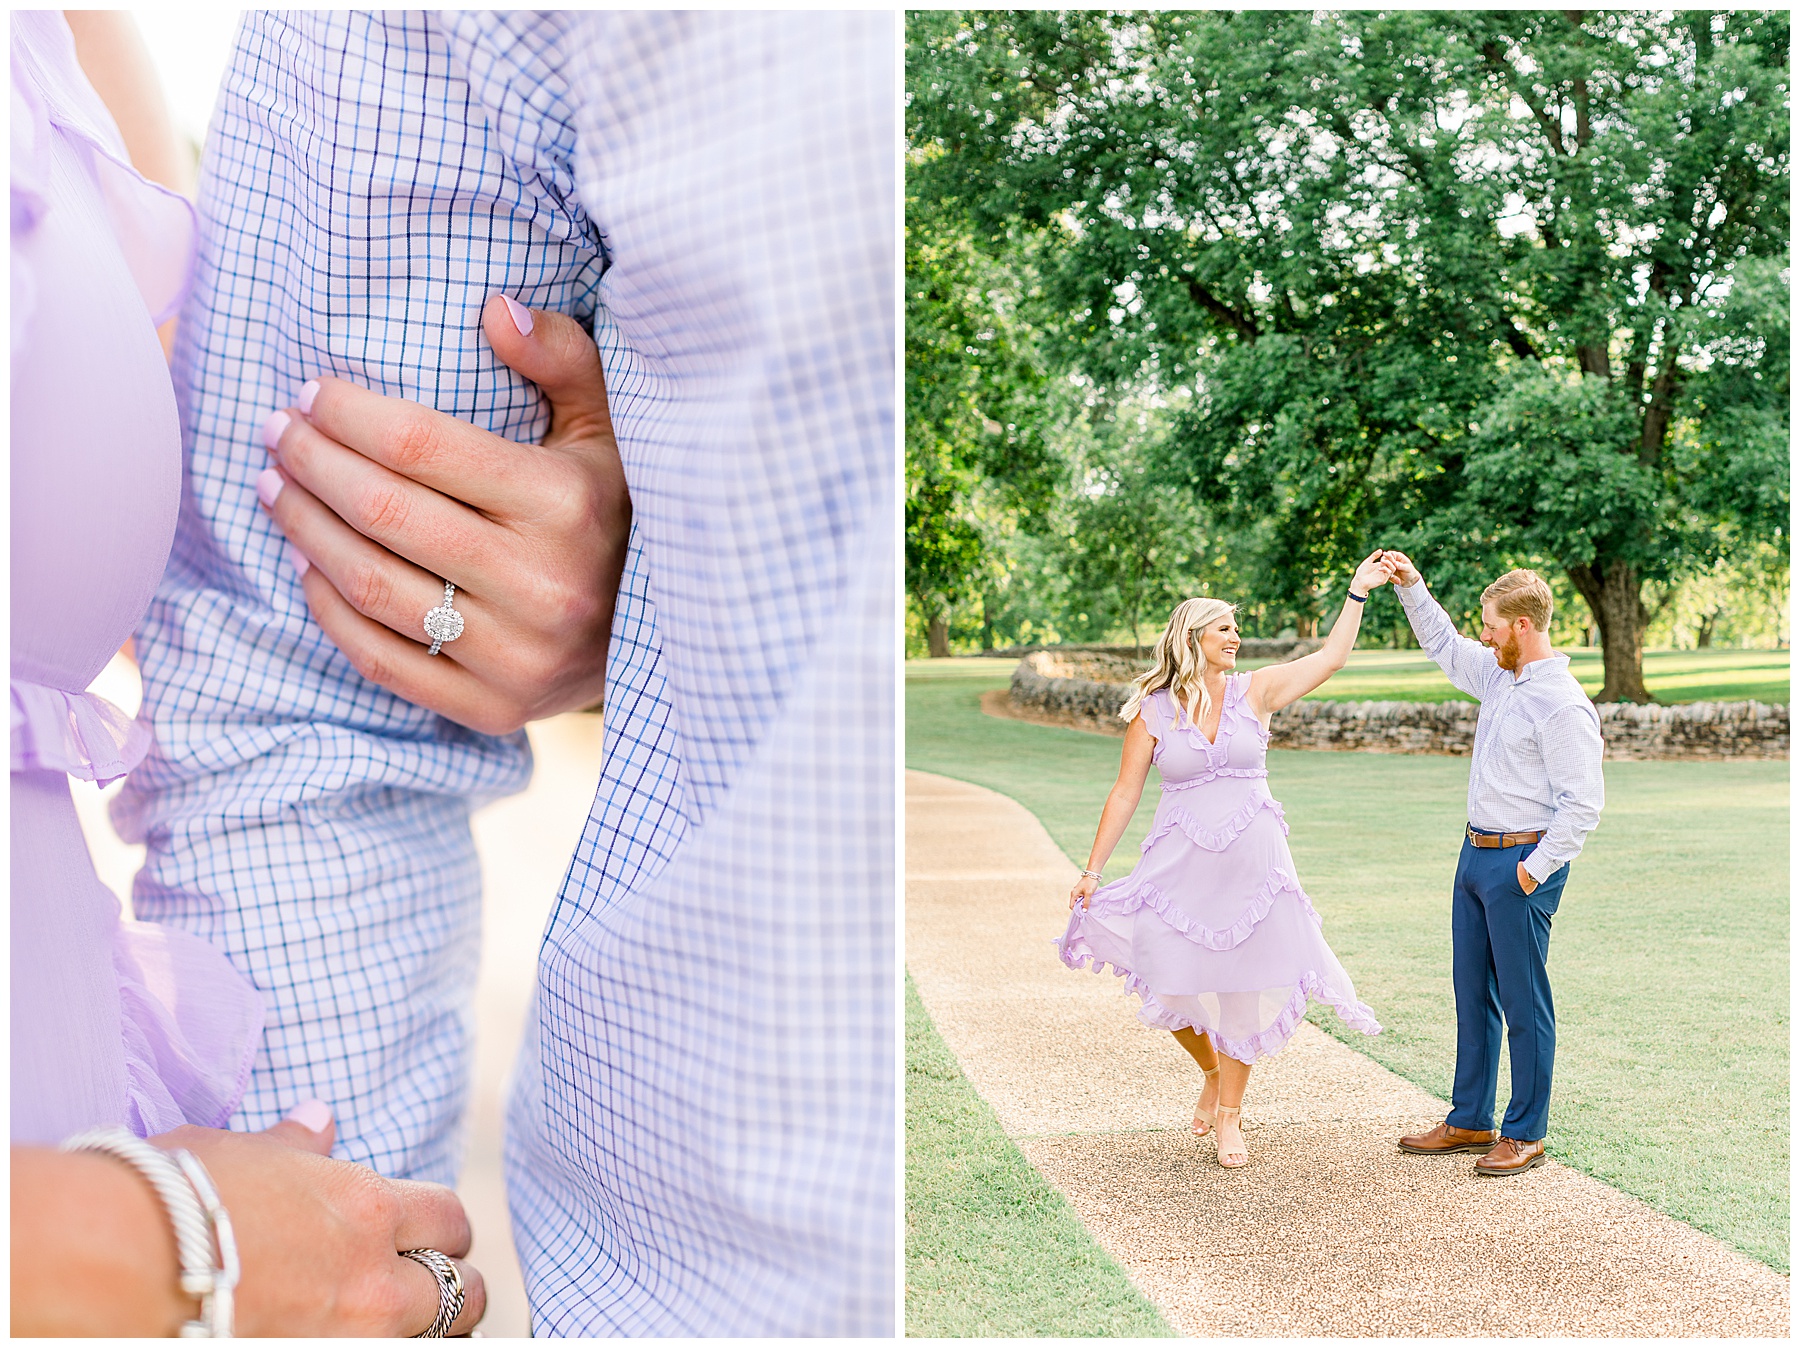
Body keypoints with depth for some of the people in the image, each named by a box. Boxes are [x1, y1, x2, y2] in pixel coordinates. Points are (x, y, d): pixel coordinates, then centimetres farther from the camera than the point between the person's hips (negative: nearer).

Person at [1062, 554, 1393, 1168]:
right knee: (1176, 988, 1)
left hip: (1250, 860, 1)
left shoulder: (1254, 691, 2)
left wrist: (1358, 591, -1)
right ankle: (1212, 1074, 33)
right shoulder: (1152, 710, -2)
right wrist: (1093, 870, 0)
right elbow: (1125, 793, 1)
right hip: (1181, 864, -1)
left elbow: (1330, 658, 2)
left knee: (1243, 988, 5)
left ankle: (1229, 1115, 21)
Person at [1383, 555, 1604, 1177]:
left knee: (1524, 1002, 0)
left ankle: (1525, 1134, 11)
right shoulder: (1499, 676, 9)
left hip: (1522, 863, -9)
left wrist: (1535, 870, -17)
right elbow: (1445, 647, 28)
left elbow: (1583, 804, -19)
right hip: (1476, 853, 9)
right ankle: (1470, 1121, 24)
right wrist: (1412, 586, 19)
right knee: (1472, 993, 14)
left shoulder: (1564, 706, -17)